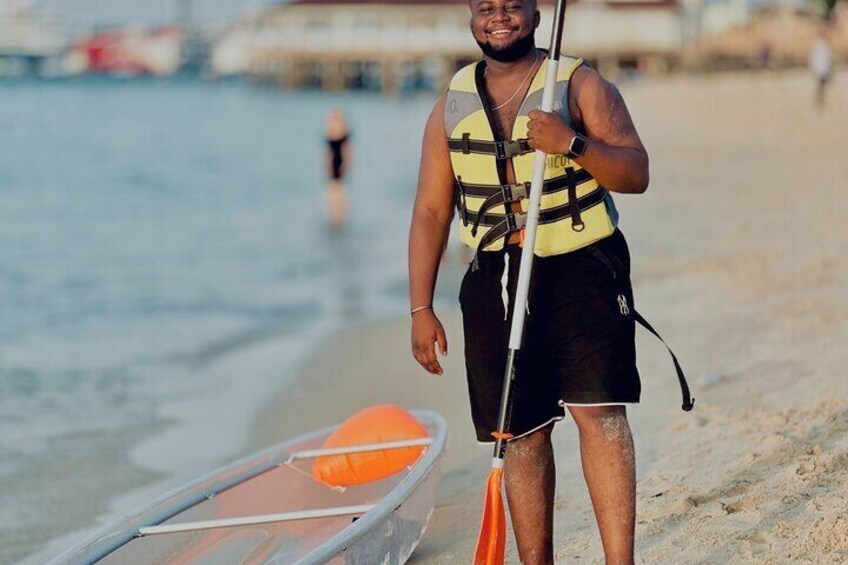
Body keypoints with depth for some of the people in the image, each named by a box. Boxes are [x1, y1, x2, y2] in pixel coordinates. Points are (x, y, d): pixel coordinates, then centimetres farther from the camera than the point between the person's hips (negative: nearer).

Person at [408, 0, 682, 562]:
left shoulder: (579, 84, 1)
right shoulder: (452, 105, 10)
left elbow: (636, 173, -5)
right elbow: (431, 210, 10)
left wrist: (574, 144, -23)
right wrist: (421, 309, 5)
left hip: (582, 269, -3)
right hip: (495, 281, 3)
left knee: (599, 411, -15)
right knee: (522, 432, 5)